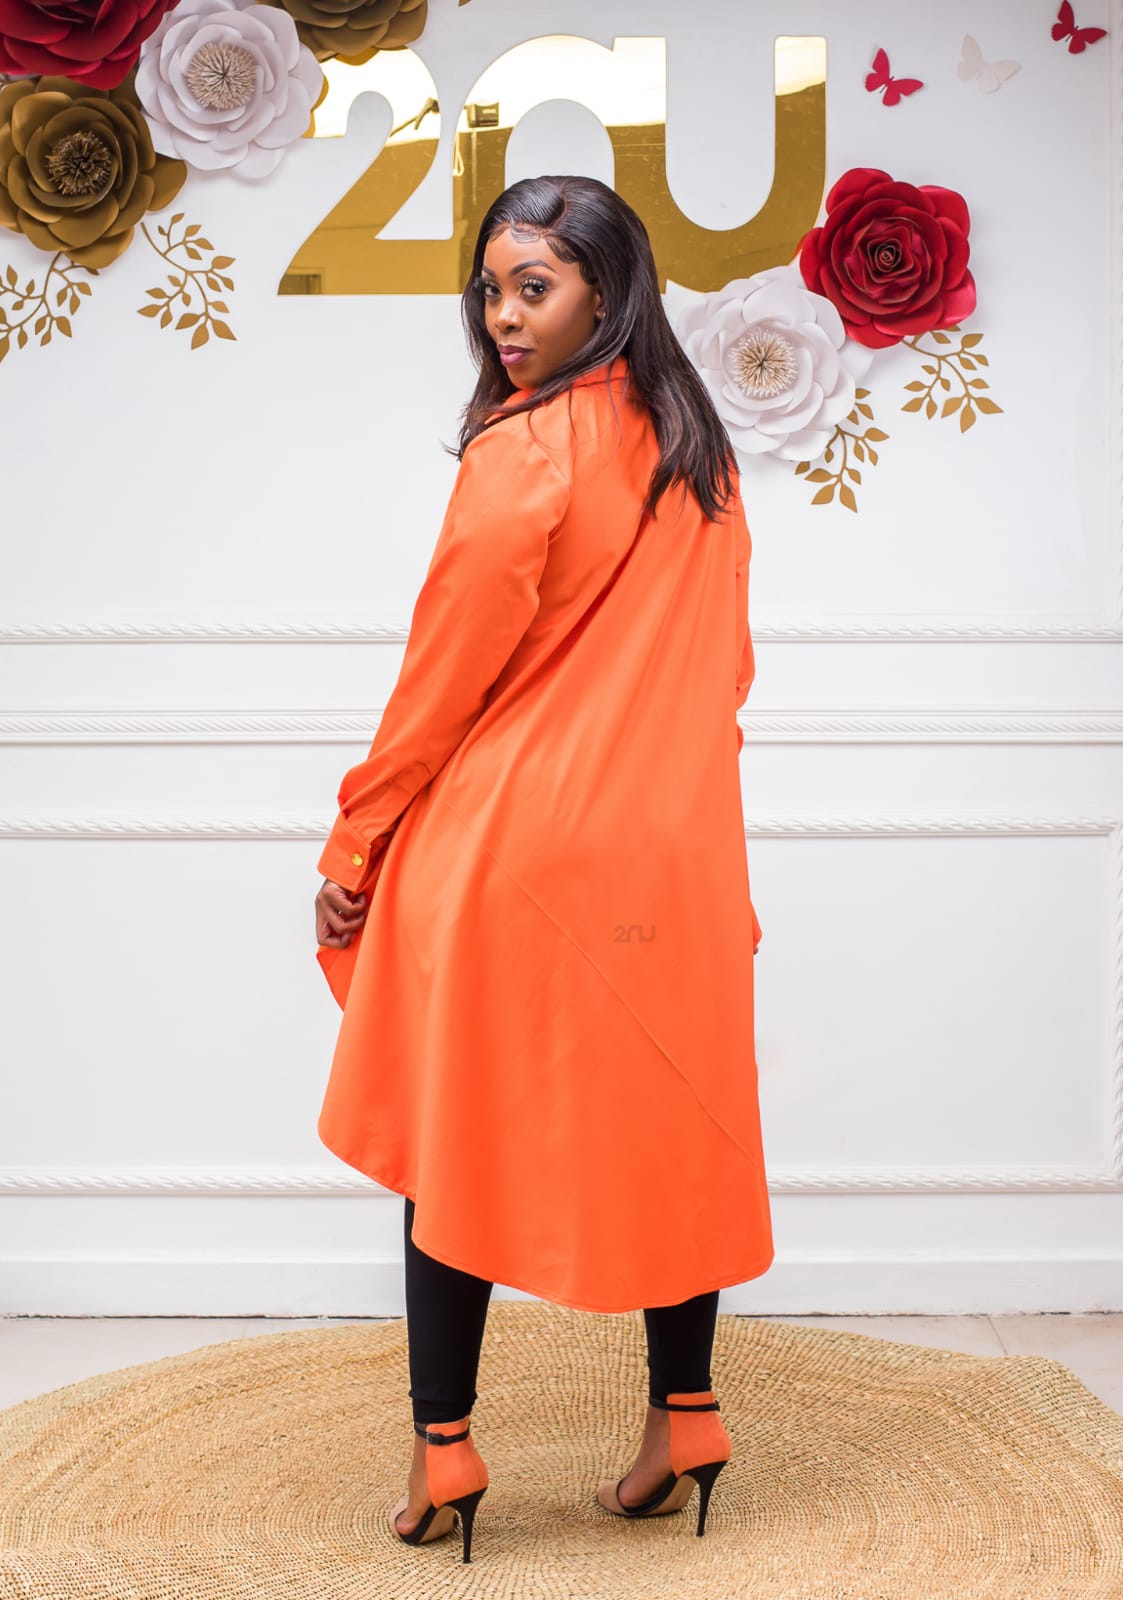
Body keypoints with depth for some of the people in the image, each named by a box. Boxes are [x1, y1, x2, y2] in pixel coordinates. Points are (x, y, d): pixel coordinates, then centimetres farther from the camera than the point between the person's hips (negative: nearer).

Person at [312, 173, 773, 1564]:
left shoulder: (521, 454, -13)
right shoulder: (699, 457, 8)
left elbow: (444, 679, -11)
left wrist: (352, 851, -2)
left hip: (506, 843, -6)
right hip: (672, 850, 6)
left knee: (458, 1132, 5)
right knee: (666, 1126, 13)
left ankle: (443, 1451, 11)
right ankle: (683, 1419, 20)